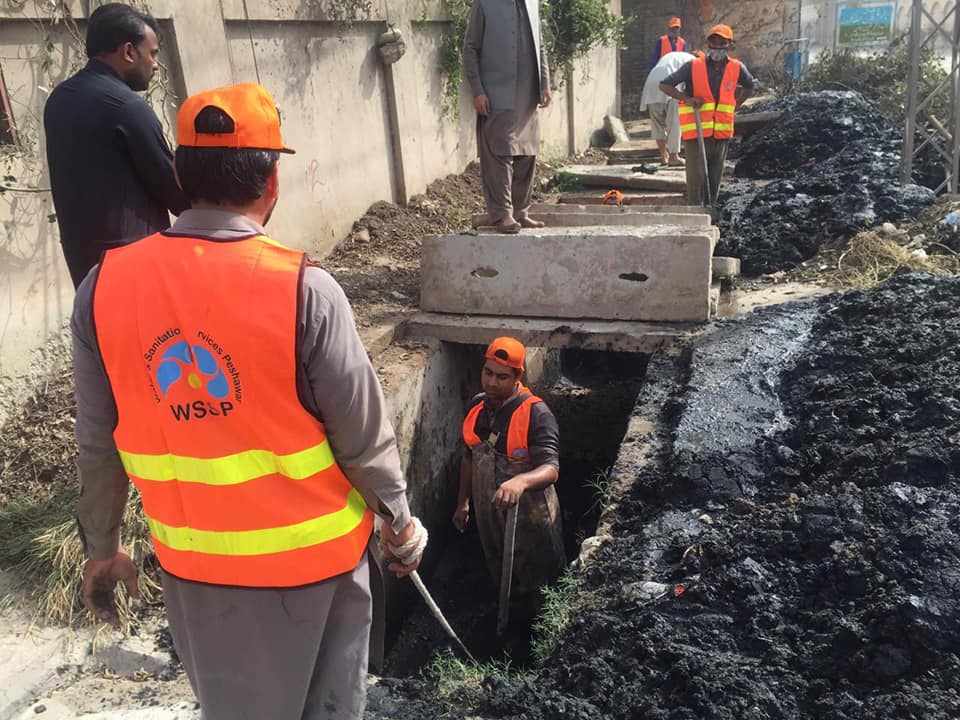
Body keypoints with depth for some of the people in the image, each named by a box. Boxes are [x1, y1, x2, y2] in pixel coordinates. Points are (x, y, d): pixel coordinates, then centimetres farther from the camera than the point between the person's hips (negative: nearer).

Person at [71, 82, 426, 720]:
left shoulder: (104, 288, -11)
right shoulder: (303, 289, -22)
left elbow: (99, 445, -1)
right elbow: (364, 439, -15)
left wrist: (102, 547, 13)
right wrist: (401, 524, 2)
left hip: (190, 560, 3)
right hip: (309, 553, -3)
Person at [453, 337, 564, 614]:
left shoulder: (536, 413, -23)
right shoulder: (477, 406, -2)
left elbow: (550, 468, -32)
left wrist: (521, 481, -52)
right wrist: (463, 502, 14)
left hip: (529, 518, -6)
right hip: (488, 514, 6)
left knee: (540, 589, 13)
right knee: (502, 580, 24)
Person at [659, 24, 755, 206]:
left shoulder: (737, 68, 4)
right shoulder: (693, 67, -5)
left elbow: (748, 87, 25)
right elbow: (665, 84, -4)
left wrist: (734, 105, 14)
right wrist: (686, 99, -16)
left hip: (721, 135, 4)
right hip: (696, 135, -3)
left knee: (715, 181, 10)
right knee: (696, 179, -9)